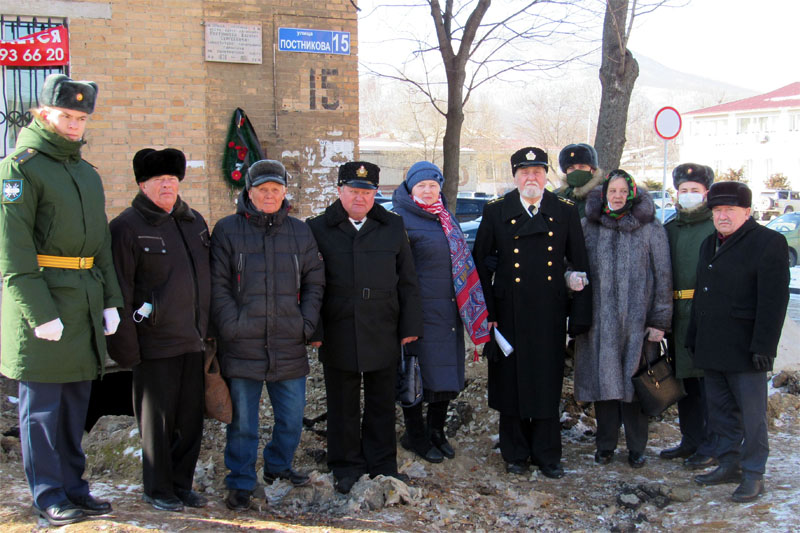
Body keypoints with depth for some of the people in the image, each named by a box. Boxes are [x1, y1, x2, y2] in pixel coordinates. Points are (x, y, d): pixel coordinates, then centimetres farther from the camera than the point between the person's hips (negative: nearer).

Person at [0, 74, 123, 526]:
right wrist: (39, 313, -19)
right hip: (42, 301, -7)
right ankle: (49, 495, 13)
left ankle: (74, 486, 24)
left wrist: (111, 300, 12)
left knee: (76, 402, 13)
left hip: (85, 304, 7)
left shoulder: (87, 172, 17)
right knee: (42, 406, 2)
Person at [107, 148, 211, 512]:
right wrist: (126, 346, -14)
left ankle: (182, 484, 25)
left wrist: (206, 330, 16)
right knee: (157, 420, 5)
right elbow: (120, 293, -10)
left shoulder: (195, 222, 12)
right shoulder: (127, 227, -7)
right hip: (154, 343, -6)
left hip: (192, 341, 6)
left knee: (191, 419, 11)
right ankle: (159, 490, 20)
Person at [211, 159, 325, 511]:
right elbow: (217, 285, -2)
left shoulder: (300, 232, 10)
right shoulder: (228, 230, 1)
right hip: (242, 347, -3)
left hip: (289, 347, 3)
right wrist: (231, 326, -11)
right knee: (242, 422, 4)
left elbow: (314, 282, 13)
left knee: (292, 418, 12)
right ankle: (240, 483, 17)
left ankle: (278, 465, 35)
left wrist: (308, 323, 2)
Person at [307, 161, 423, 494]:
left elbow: (407, 281, 9)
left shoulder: (392, 227, 8)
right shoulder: (319, 229, 2)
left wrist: (410, 326, 4)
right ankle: (347, 468, 21)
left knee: (382, 402, 10)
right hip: (338, 335, -1)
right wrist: (313, 330, -4)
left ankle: (383, 464, 23)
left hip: (383, 333, 2)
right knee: (343, 404, 8)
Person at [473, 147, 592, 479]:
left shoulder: (565, 213, 6)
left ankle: (547, 454, 18)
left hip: (550, 315, 1)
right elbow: (480, 264, 4)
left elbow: (579, 265, 6)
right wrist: (486, 313, -3)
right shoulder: (496, 213, 3)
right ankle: (515, 454, 20)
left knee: (548, 385, 6)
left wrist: (580, 314, 0)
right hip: (509, 314, 0)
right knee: (511, 384, 6)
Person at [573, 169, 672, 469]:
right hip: (599, 319, 2)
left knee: (634, 381, 2)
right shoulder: (589, 227, 7)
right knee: (603, 380, 5)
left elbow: (662, 276, 1)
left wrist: (660, 320, -3)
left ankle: (636, 448, 15)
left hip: (636, 319, -2)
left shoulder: (650, 228, 1)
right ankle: (605, 444, 18)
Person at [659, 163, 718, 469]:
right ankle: (691, 440, 24)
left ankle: (712, 445, 6)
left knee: (709, 379, -3)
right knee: (684, 378, 12)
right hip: (678, 315, 6)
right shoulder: (670, 229, 16)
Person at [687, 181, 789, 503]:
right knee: (720, 410, 13)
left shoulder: (769, 243, -8)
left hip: (744, 349, -7)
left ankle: (752, 474, 9)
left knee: (751, 413, 0)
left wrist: (763, 346, -18)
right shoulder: (709, 244, 17)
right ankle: (729, 464, 24)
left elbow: (774, 300, -14)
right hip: (711, 349, 8)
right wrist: (693, 339, 18)